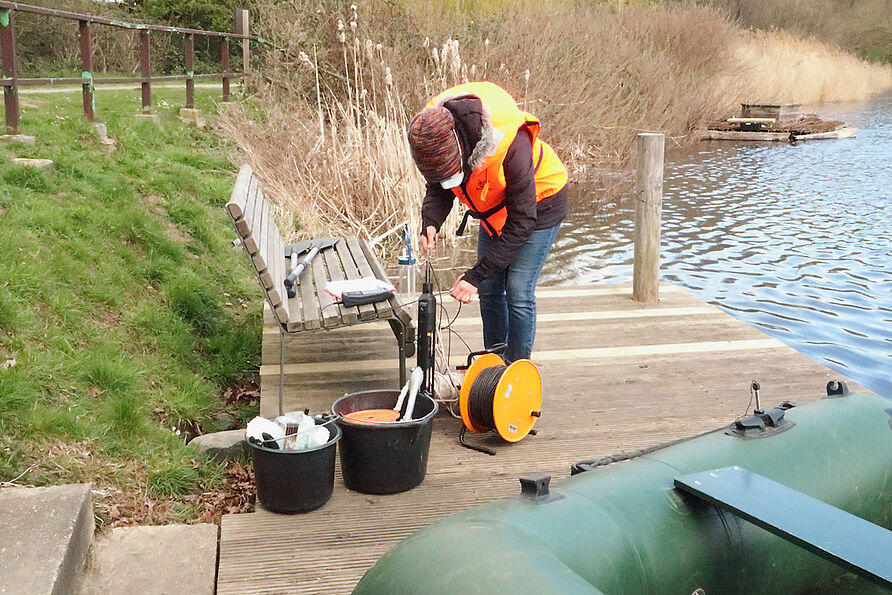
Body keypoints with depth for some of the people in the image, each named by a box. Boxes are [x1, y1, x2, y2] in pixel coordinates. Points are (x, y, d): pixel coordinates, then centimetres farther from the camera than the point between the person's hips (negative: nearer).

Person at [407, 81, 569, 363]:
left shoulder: (511, 144, -41)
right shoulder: (433, 134, -23)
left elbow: (521, 222, -34)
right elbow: (438, 188, -5)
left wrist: (476, 275, -34)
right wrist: (430, 223, -28)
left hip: (538, 205, -6)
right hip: (494, 209, 6)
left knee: (518, 292, -10)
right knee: (489, 290, 8)